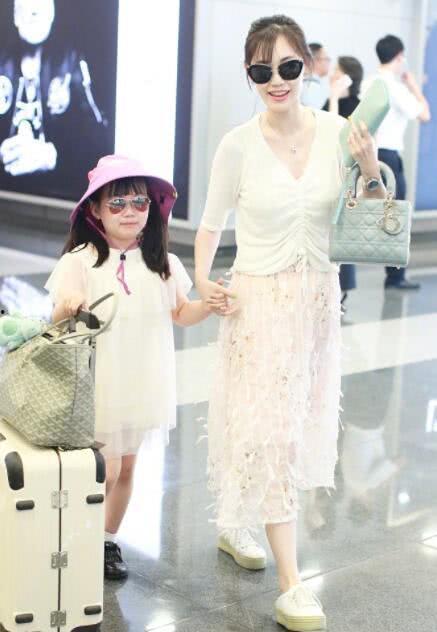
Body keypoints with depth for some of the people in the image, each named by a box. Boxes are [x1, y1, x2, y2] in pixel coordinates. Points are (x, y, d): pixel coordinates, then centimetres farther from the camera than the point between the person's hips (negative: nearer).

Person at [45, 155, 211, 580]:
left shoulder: (161, 263, 3)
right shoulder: (79, 261, -10)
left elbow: (180, 314, 13)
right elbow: (58, 322, -11)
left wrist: (209, 304, -6)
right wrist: (67, 310, -33)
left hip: (142, 383, 4)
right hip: (98, 386, -4)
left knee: (127, 466, 13)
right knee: (105, 470, -3)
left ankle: (109, 541, 30)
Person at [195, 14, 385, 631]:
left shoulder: (337, 132, -4)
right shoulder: (238, 145, -11)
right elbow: (211, 223, 1)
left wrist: (372, 171, -15)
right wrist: (202, 281, -15)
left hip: (319, 297, 4)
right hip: (259, 299, -4)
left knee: (299, 423, 17)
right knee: (269, 430, -4)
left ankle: (235, 526, 41)